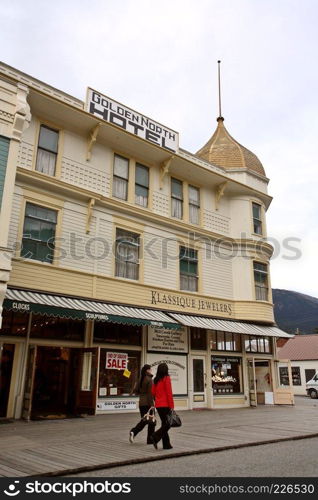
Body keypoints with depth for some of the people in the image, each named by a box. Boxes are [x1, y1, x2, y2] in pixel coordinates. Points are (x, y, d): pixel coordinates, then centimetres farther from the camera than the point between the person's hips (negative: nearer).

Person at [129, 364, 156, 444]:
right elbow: (150, 393, -18)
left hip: (141, 403, 7)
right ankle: (150, 440, 11)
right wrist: (151, 404, -17)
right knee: (151, 422, 6)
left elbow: (135, 390, 11)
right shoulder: (149, 380, -14)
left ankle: (133, 431, -4)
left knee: (144, 420, 16)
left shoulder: (140, 380, 8)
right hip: (148, 403, -7)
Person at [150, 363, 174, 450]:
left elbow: (153, 392, 13)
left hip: (158, 405, 7)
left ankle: (166, 444, 15)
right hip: (165, 405, -7)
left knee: (164, 424, 13)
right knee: (168, 424, 1)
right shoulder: (166, 378, -11)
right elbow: (169, 393, -14)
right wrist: (171, 406, -11)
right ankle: (155, 437, -13)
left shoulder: (156, 380, 9)